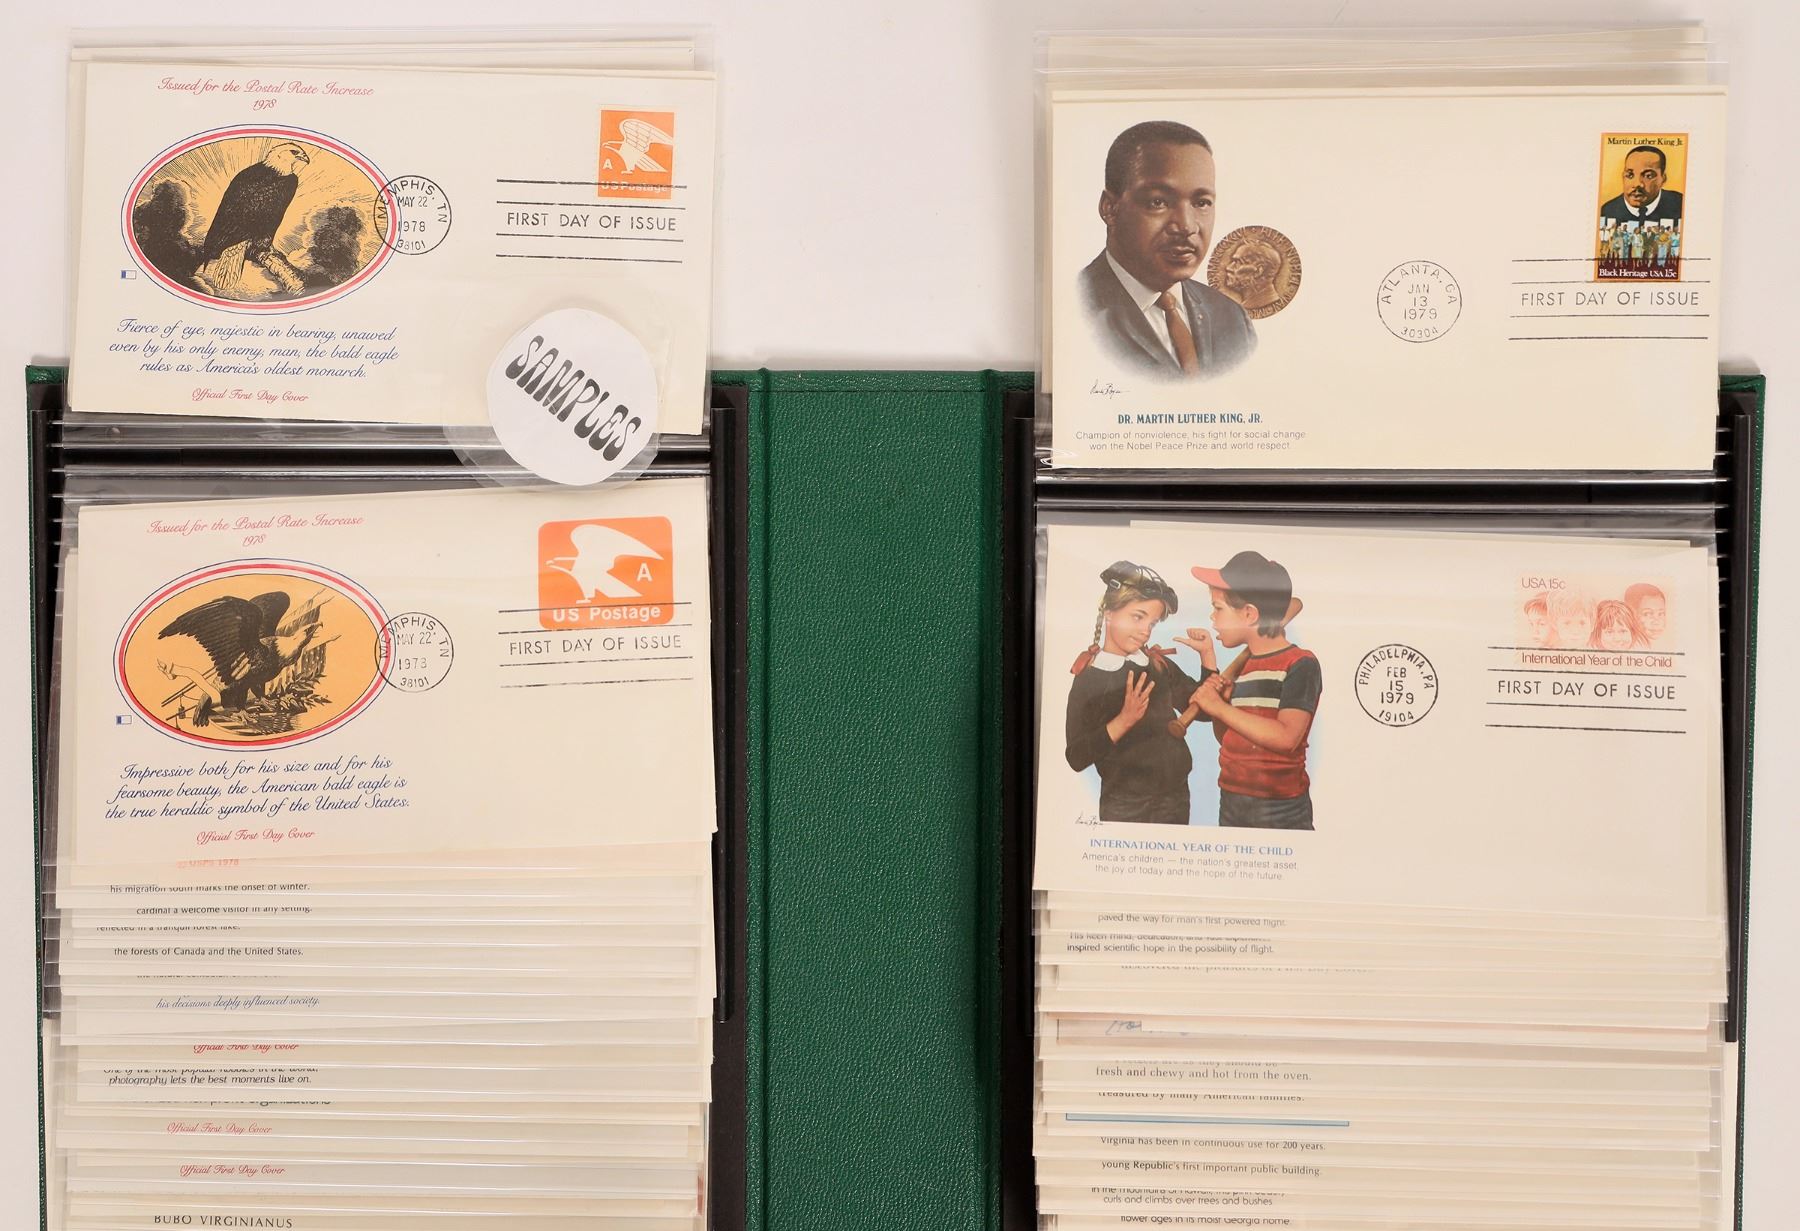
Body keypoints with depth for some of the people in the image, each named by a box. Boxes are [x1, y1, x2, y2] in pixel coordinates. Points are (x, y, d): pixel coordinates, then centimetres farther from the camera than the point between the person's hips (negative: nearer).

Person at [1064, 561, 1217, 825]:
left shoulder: (1160, 665, 5)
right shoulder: (1089, 680, -10)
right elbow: (1076, 758, -16)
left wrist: (1207, 654, 5)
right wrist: (1124, 721, -26)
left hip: (1176, 800, 5)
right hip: (1124, 807, -5)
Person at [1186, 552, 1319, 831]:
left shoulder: (1300, 664, -10)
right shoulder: (1241, 667, 10)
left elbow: (1286, 737, -23)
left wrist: (1220, 707, -17)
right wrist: (1220, 700, 0)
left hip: (1280, 811, -7)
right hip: (1230, 804, 7)